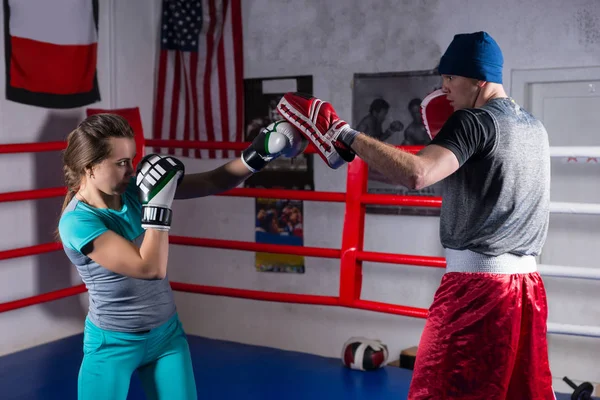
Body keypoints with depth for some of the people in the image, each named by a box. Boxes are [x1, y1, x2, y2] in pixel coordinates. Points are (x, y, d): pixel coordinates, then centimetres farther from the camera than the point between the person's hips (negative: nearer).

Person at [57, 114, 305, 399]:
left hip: (166, 333, 5)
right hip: (113, 344, -5)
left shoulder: (133, 190, -7)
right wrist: (158, 203, -28)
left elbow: (211, 184, -4)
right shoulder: (77, 221, -23)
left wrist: (257, 154, -16)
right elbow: (151, 268, -29)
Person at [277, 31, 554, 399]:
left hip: (477, 283, -8)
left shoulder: (475, 121, -12)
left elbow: (416, 174, -27)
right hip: (526, 283, 8)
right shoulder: (534, 127, 13)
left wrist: (345, 135, -20)